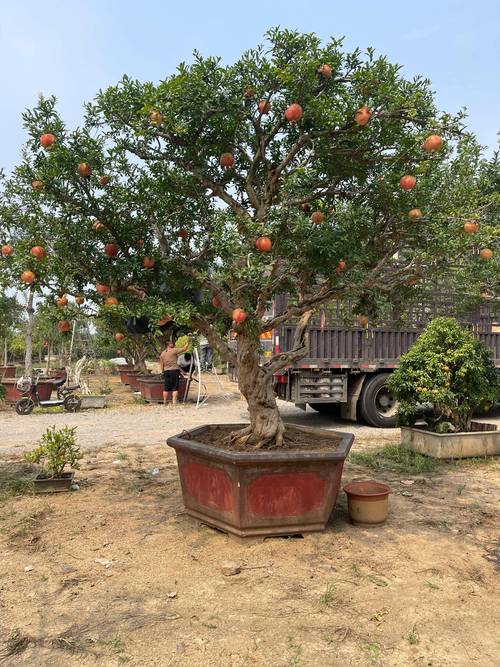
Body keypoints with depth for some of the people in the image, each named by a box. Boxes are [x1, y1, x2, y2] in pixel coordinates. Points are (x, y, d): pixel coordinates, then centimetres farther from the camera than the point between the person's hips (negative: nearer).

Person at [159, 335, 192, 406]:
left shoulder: (162, 354, 11)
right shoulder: (174, 351, -6)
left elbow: (161, 365, 13)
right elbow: (184, 349, -9)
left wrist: (163, 372, 21)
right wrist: (188, 341, -3)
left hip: (166, 372, 5)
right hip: (174, 371, -5)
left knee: (166, 388, 10)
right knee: (175, 388, -2)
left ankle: (165, 402, 15)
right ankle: (174, 402, -5)